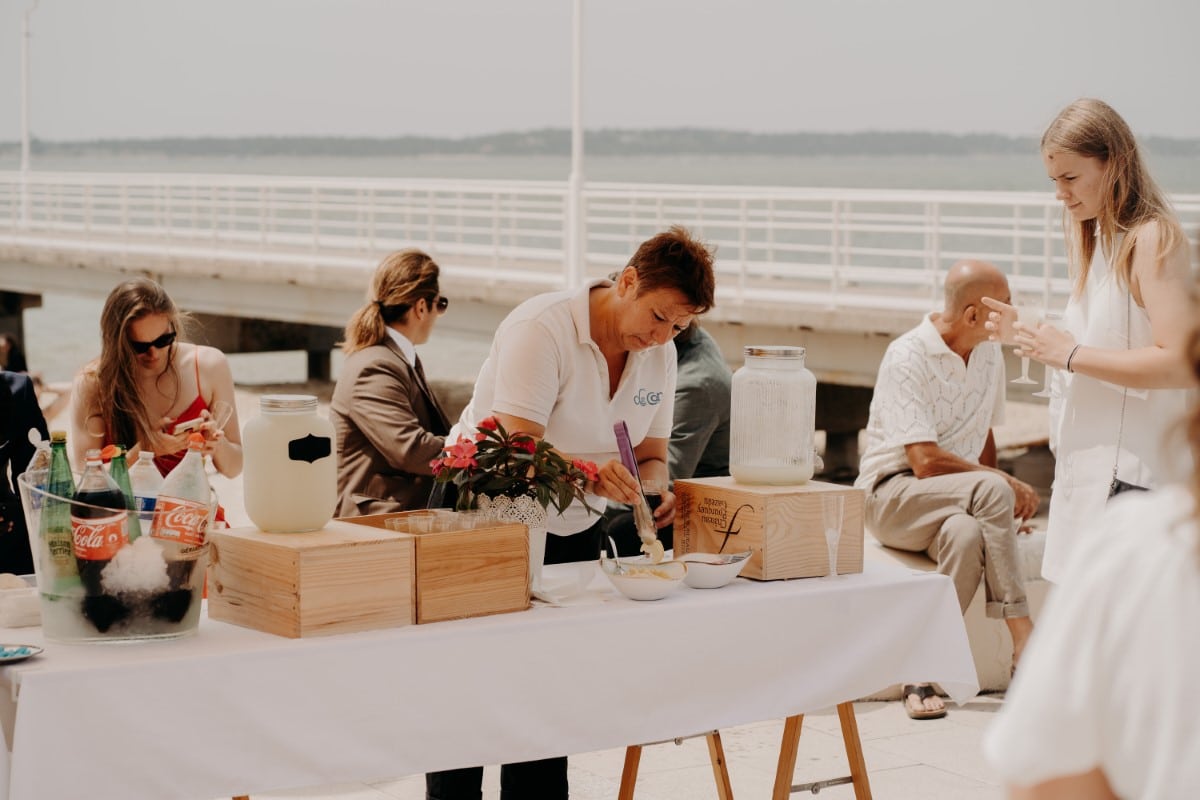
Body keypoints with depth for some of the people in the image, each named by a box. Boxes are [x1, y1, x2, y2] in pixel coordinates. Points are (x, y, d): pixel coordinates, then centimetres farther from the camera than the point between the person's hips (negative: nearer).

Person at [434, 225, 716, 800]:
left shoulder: (659, 352, -1)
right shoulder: (541, 328, -23)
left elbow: (651, 454, 7)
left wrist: (652, 490, -16)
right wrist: (589, 474, -48)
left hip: (573, 531, 6)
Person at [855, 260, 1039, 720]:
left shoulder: (989, 355, 8)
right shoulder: (909, 357, -15)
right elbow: (926, 462, -22)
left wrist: (998, 499, -1)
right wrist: (1008, 486, -17)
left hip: (957, 504, 6)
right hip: (893, 495, -6)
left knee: (967, 532, -34)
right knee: (992, 490, -34)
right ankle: (1024, 644, -30)